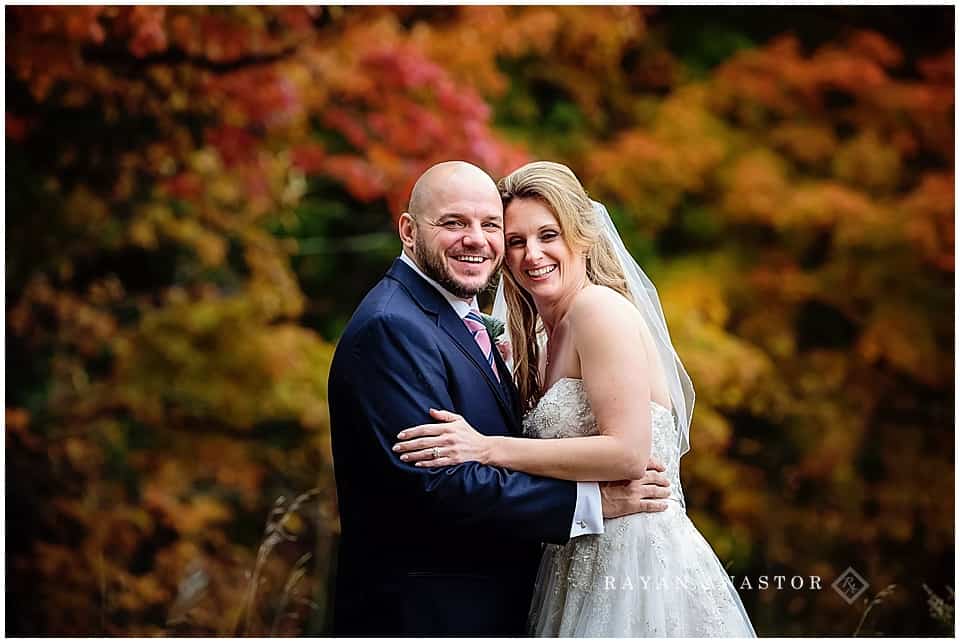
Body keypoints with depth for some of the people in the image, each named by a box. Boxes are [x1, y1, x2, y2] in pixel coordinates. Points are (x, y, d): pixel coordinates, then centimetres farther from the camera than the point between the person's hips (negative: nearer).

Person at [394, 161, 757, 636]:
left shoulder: (600, 306, -12)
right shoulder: (546, 337, 15)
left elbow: (627, 452, -21)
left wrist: (487, 448, -19)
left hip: (639, 566, -9)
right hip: (585, 574, 9)